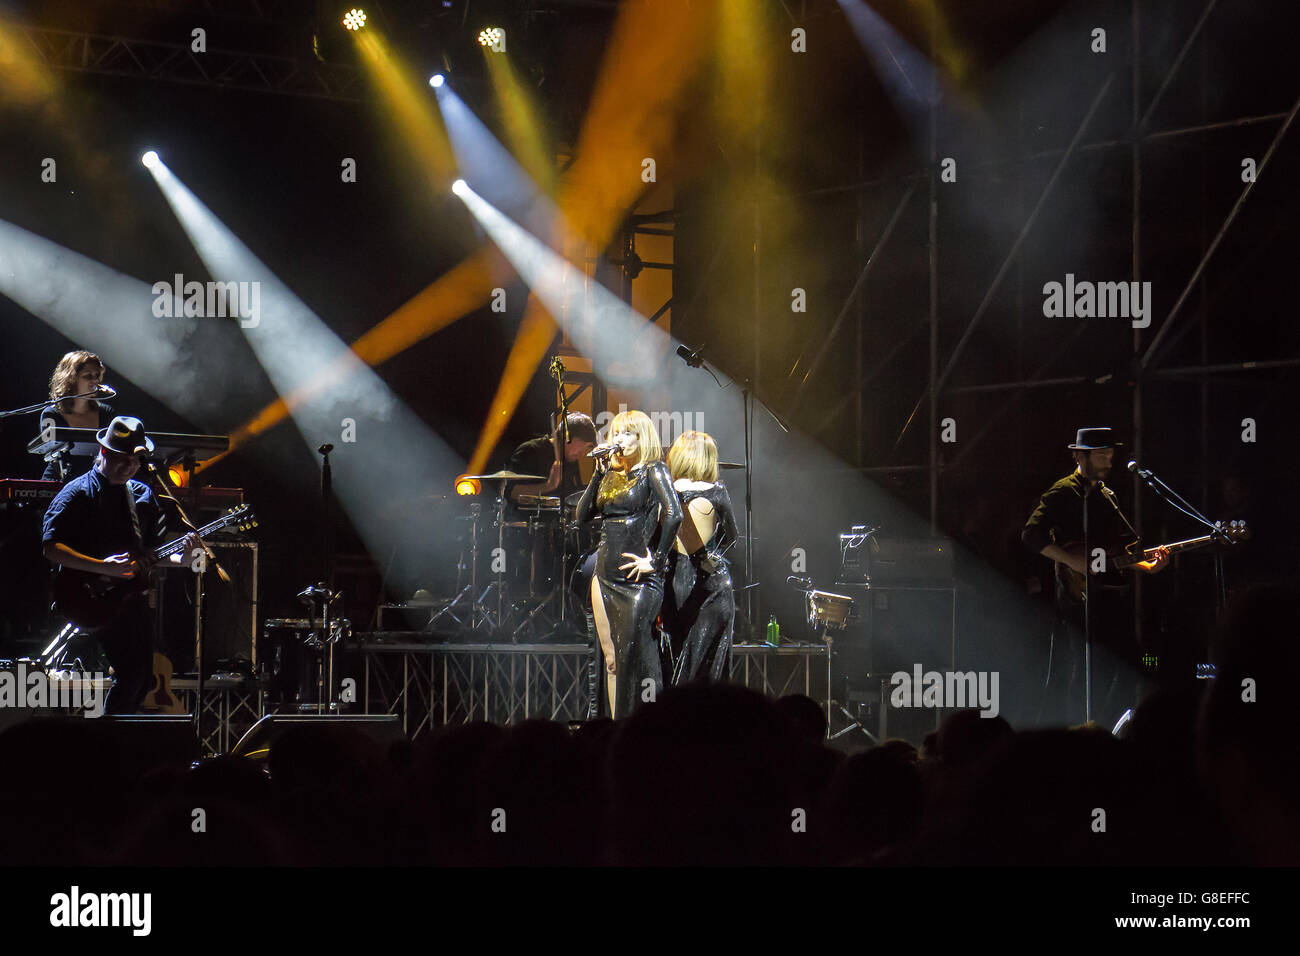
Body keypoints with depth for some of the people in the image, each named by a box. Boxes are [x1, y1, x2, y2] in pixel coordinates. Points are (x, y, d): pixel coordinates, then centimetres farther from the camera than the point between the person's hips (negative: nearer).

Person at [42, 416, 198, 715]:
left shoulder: (143, 495, 16)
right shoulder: (77, 494, -4)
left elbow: (154, 550, 19)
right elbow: (51, 547, -12)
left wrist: (181, 558, -3)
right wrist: (103, 567, -21)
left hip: (132, 597, 7)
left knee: (142, 678, 5)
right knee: (132, 671, -19)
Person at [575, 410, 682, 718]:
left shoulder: (653, 470, -6)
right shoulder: (612, 474, 15)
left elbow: (674, 515, -19)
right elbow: (583, 516, 9)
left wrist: (656, 561, -16)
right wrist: (598, 474, 2)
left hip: (638, 579, -7)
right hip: (606, 576, 7)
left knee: (634, 659, -7)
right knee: (611, 660, 8)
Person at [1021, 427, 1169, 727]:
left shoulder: (1105, 495, 21)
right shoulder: (1063, 493, -5)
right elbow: (1031, 535, -16)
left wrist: (1147, 566, 3)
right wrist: (1072, 560, -21)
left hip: (1111, 598, 8)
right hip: (1080, 597, -8)